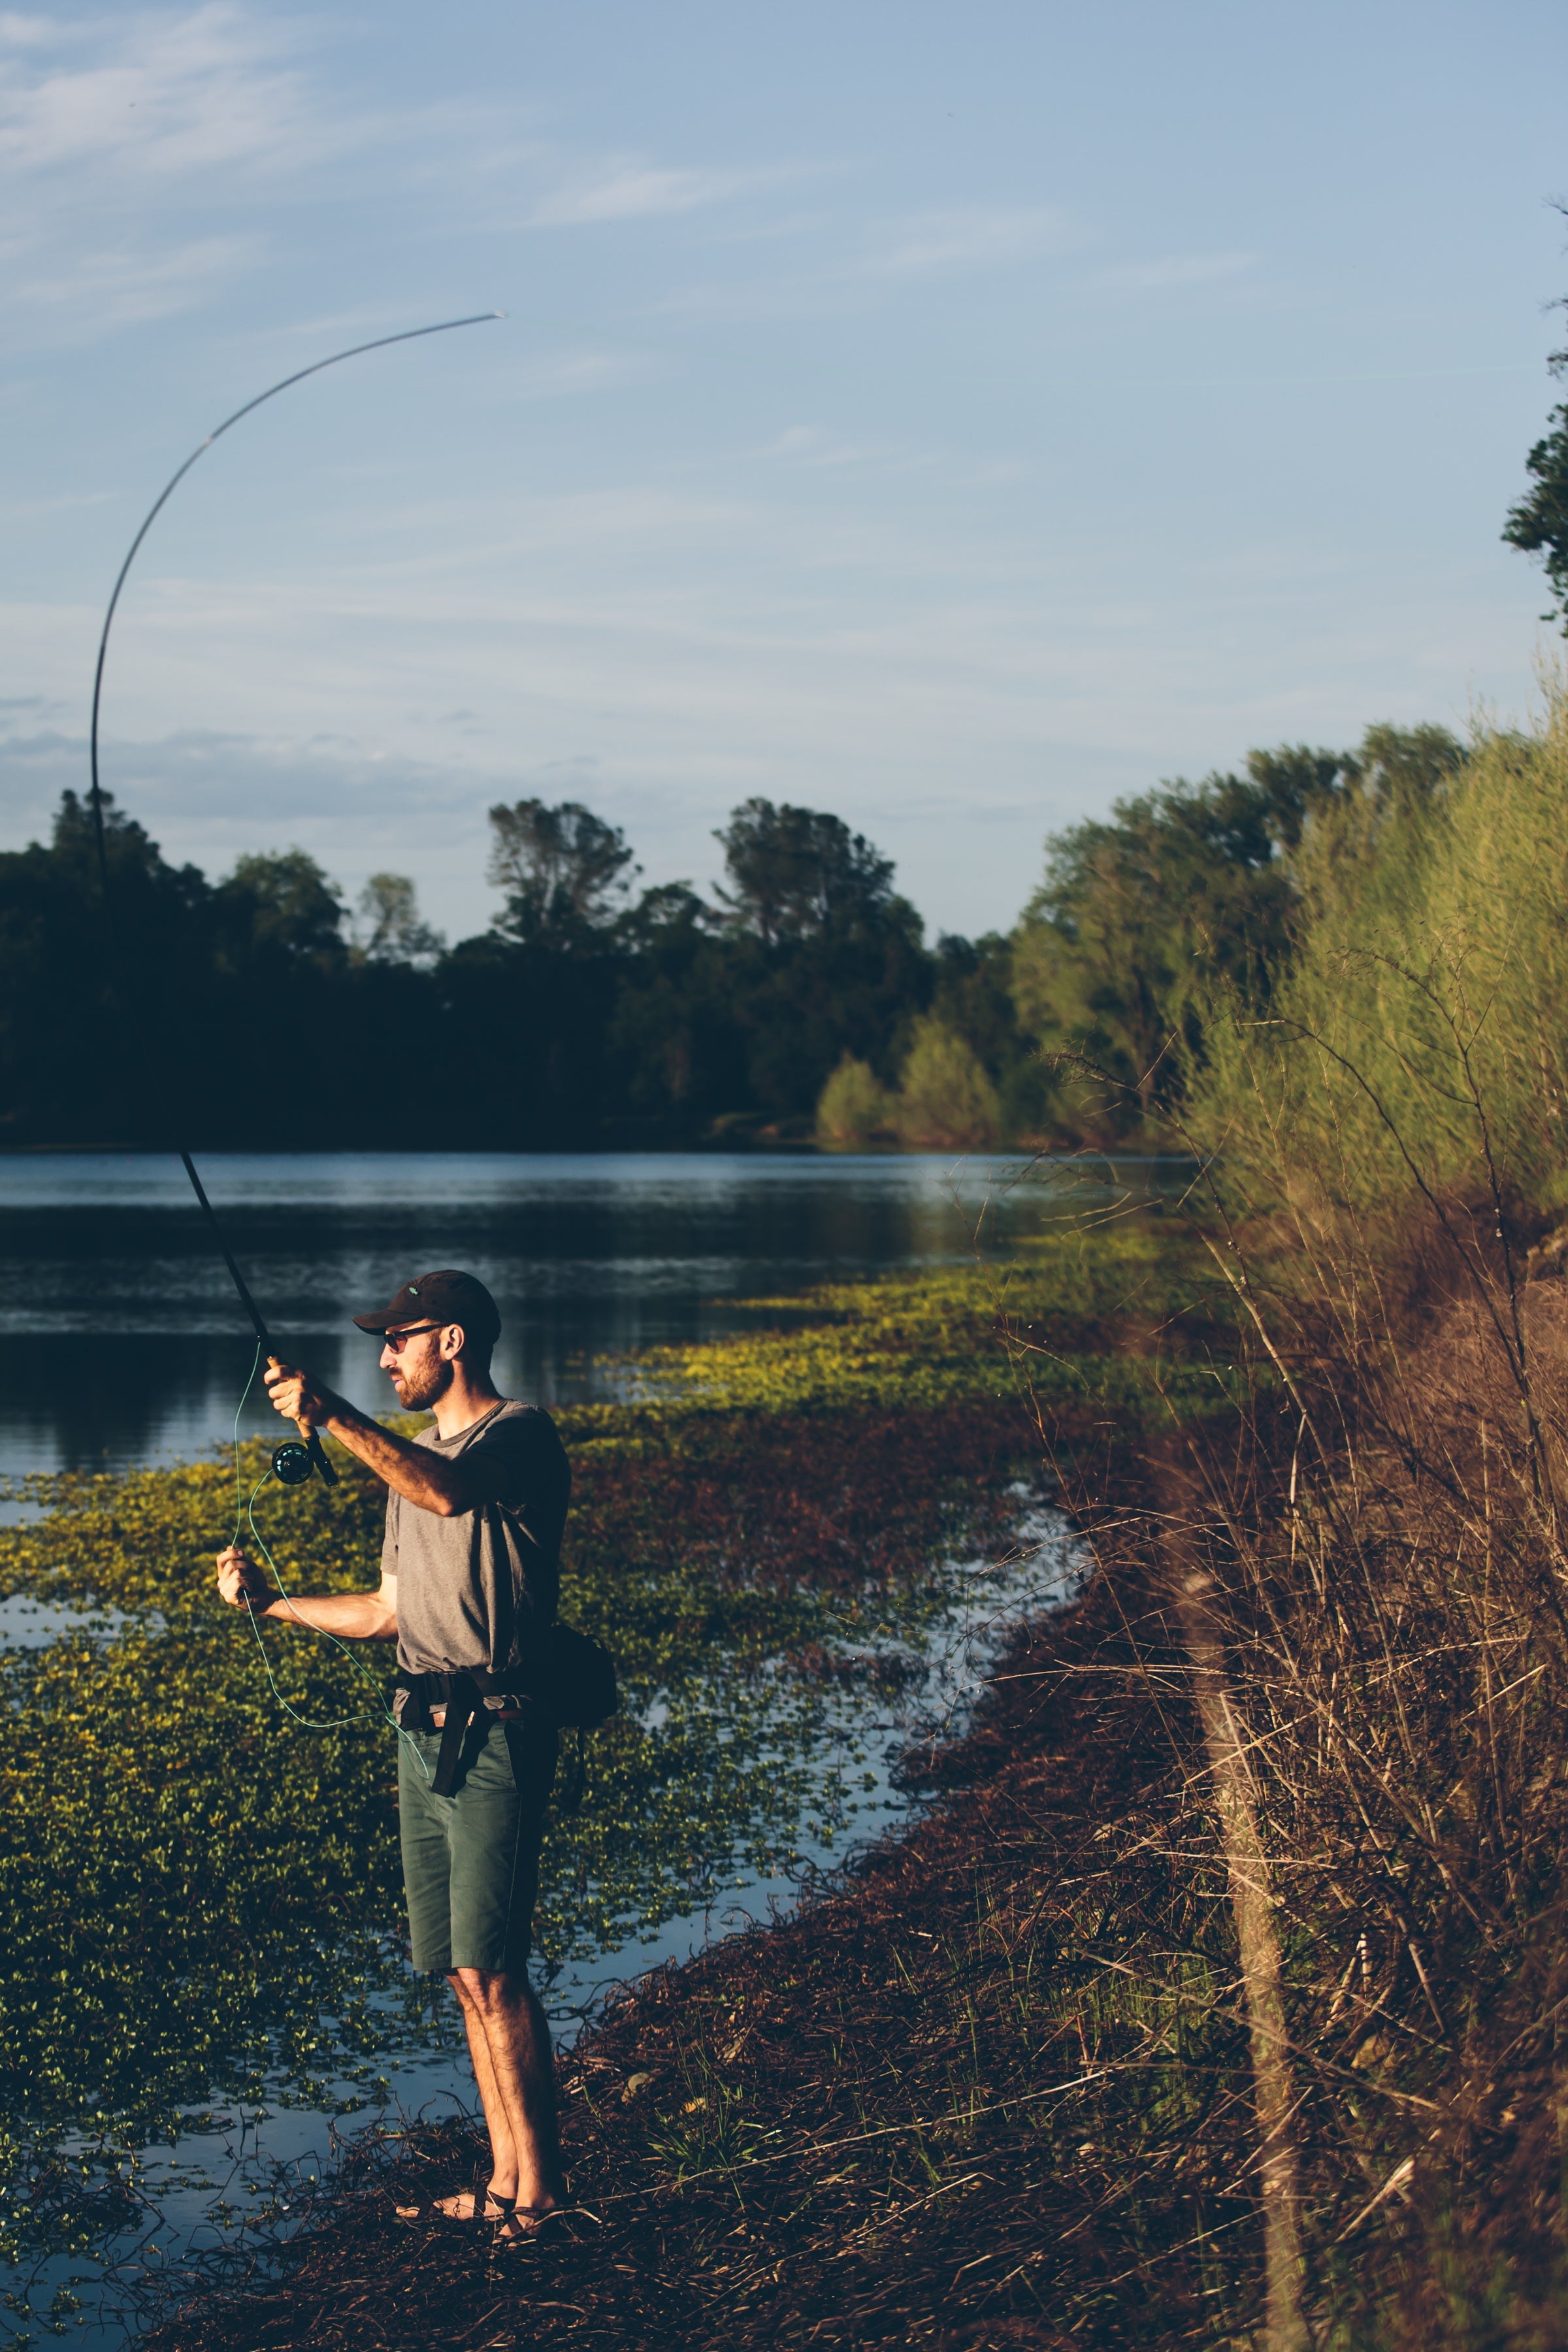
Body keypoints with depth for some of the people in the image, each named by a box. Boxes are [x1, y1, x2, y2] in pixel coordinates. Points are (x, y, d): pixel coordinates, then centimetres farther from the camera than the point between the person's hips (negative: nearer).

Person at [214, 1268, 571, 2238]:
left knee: (491, 1971, -10)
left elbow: (452, 1493, -33)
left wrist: (334, 1416, -40)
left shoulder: (520, 1434, -9)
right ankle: (506, 2181, 16)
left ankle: (541, 2186, -3)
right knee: (461, 1972, 10)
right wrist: (272, 1601, 14)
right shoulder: (412, 1457, 19)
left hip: (495, 1732, -9)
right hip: (424, 1731, 9)